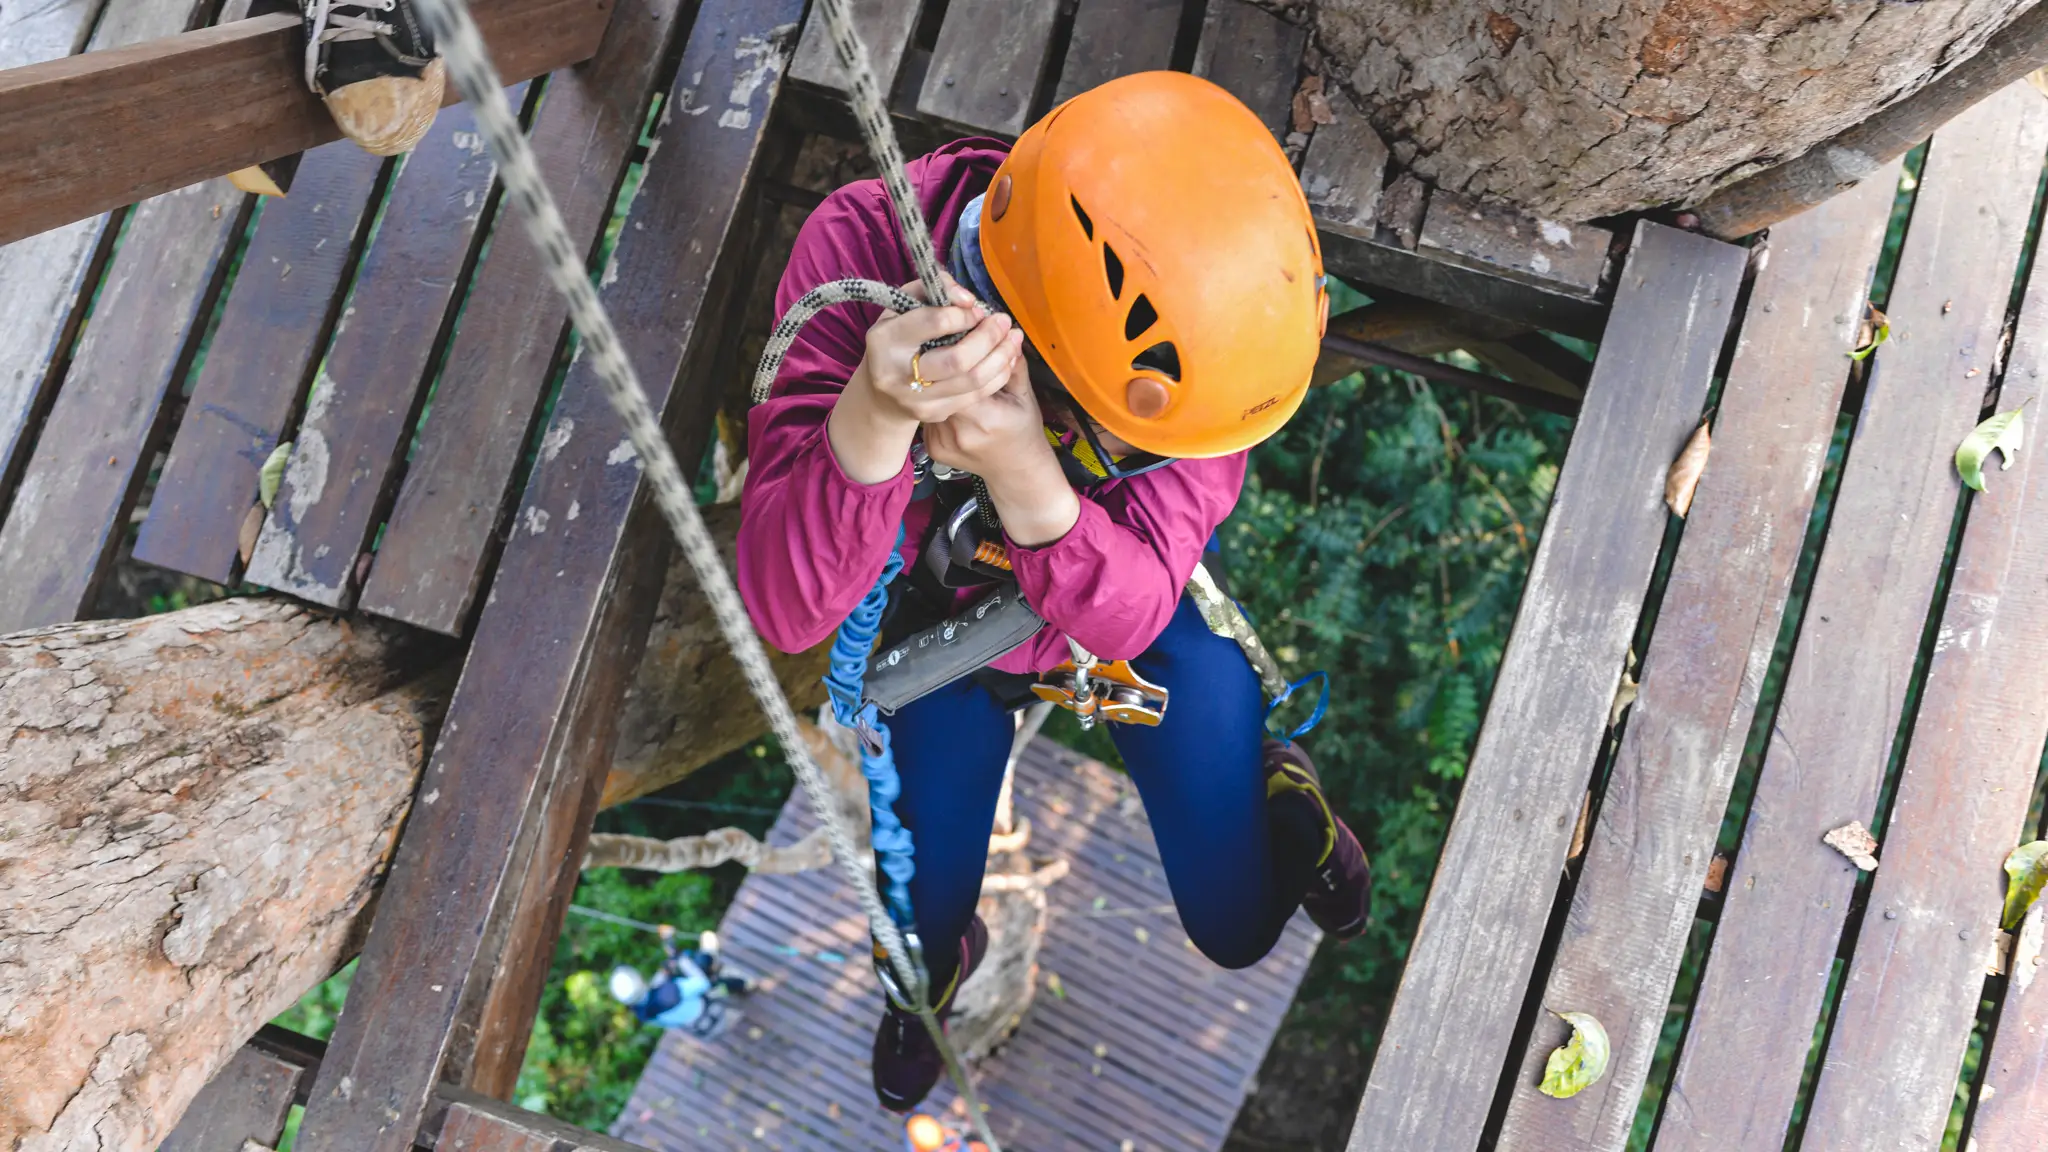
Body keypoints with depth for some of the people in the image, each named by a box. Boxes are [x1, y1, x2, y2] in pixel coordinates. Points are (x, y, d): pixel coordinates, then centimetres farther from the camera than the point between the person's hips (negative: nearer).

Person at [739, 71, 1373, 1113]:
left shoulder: (1181, 312, -36)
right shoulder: (861, 248, -38)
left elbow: (1129, 616, -32)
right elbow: (786, 610, -39)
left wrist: (1022, 470, -52)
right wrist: (874, 415, -59)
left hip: (1139, 612, 0)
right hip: (940, 623, 0)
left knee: (1238, 931, 10)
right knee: (927, 924, 17)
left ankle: (1271, 789, 46)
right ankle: (939, 967, 57)